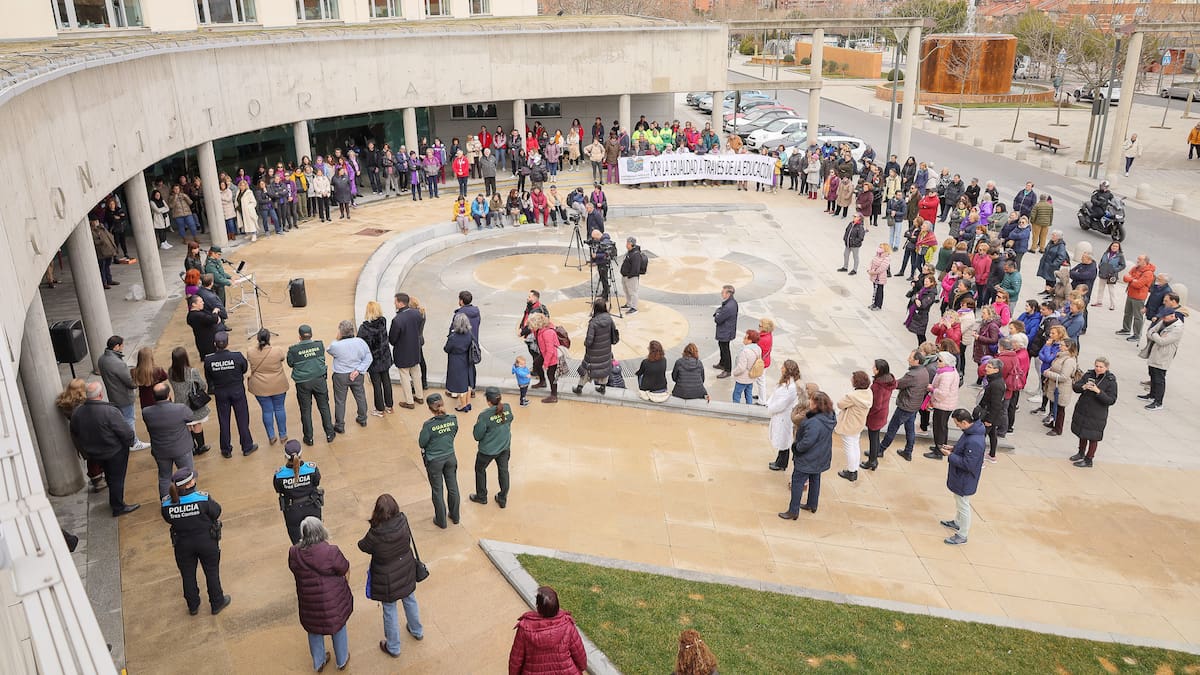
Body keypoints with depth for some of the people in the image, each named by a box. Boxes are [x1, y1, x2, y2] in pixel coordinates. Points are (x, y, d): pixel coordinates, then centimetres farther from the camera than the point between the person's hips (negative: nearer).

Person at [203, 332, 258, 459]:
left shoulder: (208, 360, -17)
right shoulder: (237, 357, -22)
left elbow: (208, 378, -3)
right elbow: (245, 369, -3)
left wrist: (212, 388, 15)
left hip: (220, 393, 1)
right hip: (237, 391, -1)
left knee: (224, 421, 15)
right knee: (242, 419, 14)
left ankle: (226, 451, 27)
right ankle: (247, 447, 26)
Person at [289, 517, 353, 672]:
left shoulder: (294, 553, -17)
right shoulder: (331, 552, -29)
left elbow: (295, 570, 3)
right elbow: (345, 569, -13)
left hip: (308, 601, 3)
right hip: (333, 600, -3)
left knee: (314, 630, 28)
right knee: (338, 627, 24)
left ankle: (318, 663, 48)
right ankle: (342, 661, 45)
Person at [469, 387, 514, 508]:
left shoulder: (485, 415, -29)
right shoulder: (507, 408, -13)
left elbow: (477, 436, -19)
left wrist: (476, 425, -3)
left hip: (488, 450, -4)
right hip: (505, 447, 4)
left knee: (480, 470, 22)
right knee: (503, 471, 22)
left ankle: (481, 497, 40)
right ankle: (503, 499, 35)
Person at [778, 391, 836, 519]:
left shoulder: (814, 423, -34)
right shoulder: (828, 418, -5)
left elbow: (806, 443, -32)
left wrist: (796, 447, -14)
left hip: (807, 460, -9)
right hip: (820, 459, 9)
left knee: (797, 483, 4)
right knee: (815, 480, 24)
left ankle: (793, 511, 11)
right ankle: (812, 505, 41)